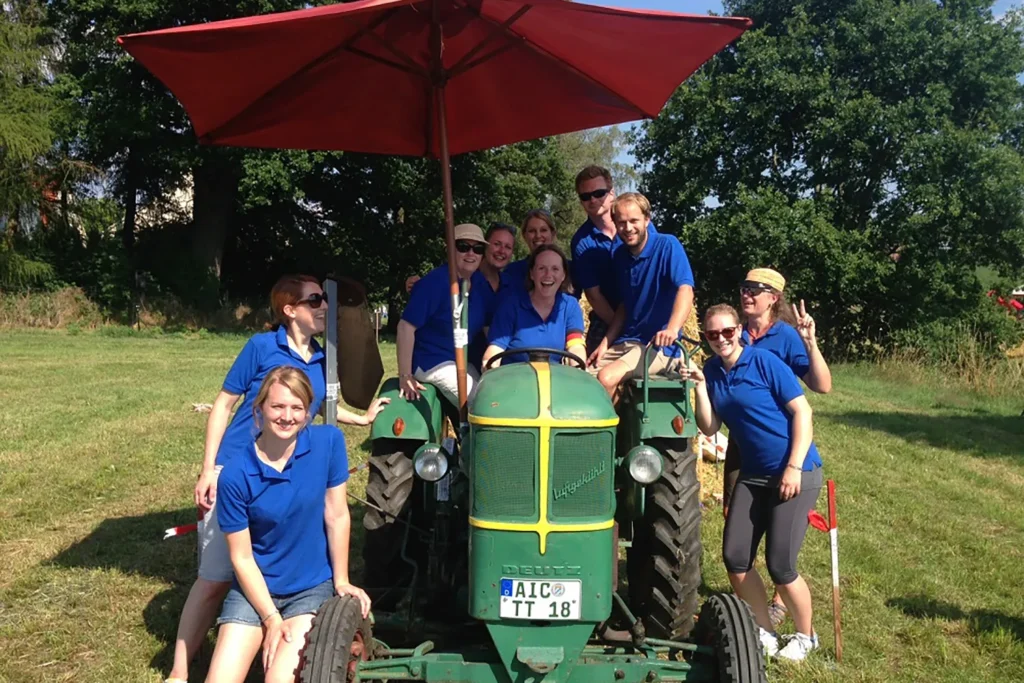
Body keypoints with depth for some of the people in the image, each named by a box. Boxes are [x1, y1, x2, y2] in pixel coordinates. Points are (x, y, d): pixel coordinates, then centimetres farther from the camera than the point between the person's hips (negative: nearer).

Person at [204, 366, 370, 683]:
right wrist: (271, 618, -12)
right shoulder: (236, 475, -16)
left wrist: (341, 581, -4)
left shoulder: (329, 441, -14)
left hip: (314, 586, 0)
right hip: (255, 588, 0)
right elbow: (241, 557, -10)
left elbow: (337, 516, -7)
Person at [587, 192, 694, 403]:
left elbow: (685, 290, -24)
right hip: (626, 342, 7)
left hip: (659, 345, -7)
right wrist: (605, 344, 6)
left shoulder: (667, 246, -10)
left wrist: (672, 329, -41)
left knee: (607, 377, -27)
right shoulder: (620, 256, 9)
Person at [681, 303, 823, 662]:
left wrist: (794, 468, -19)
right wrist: (700, 386, -12)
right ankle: (765, 632, 23)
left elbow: (802, 411, -14)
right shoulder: (712, 371, 3)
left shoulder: (764, 361, -13)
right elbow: (709, 428, 0)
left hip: (796, 472, -6)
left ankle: (805, 636, 19)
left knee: (780, 564, -7)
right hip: (752, 474, 6)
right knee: (735, 558, 2)